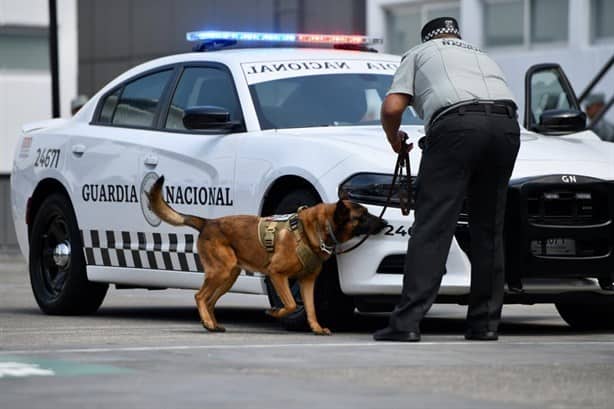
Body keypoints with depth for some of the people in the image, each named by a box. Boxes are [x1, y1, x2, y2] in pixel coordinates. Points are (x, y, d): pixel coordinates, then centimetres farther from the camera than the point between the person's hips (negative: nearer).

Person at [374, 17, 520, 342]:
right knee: (489, 228, 13)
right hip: (506, 124, 5)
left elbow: (392, 107, 11)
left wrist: (394, 139, 31)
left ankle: (407, 322, -12)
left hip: (457, 123, -4)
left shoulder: (419, 54, 24)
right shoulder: (482, 57, 38)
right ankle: (485, 322, 14)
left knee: (432, 226, -7)